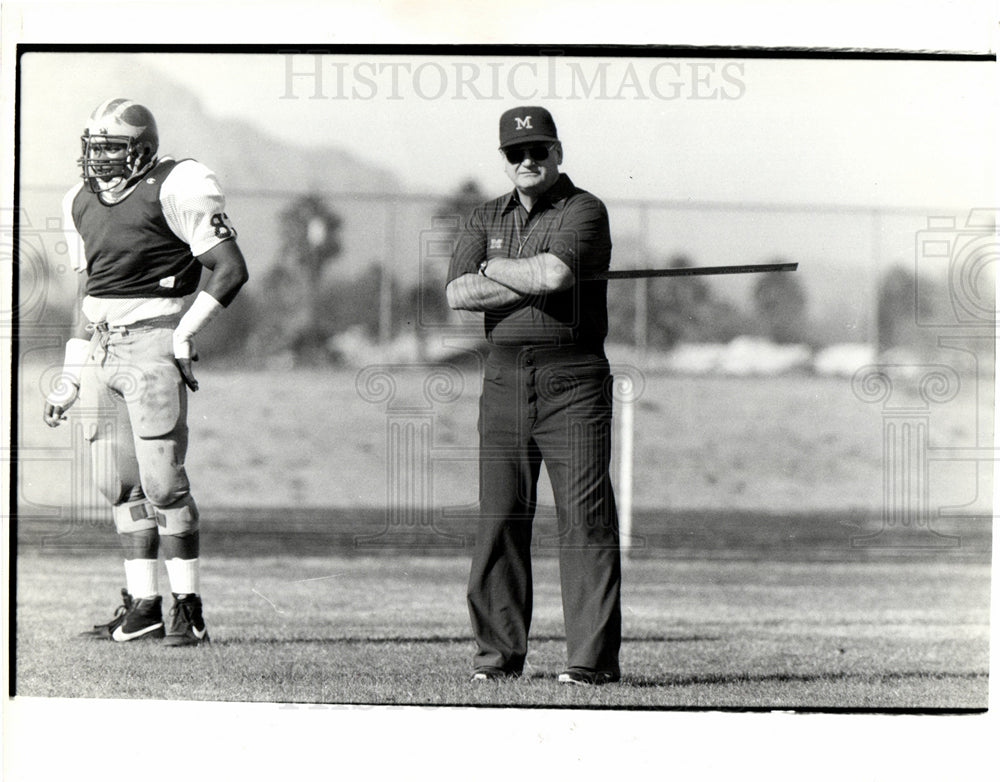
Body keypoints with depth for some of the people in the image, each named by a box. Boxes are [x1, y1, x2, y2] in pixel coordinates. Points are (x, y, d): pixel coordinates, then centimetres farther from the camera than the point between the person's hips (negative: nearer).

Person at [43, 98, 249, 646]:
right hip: (100, 349, 7)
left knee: (161, 481, -9)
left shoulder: (174, 189, -9)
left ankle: (189, 609, -3)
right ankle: (142, 606, 12)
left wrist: (184, 336, -13)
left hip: (152, 345, -7)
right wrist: (70, 375, 19)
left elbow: (230, 270, -11)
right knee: (118, 484, 7)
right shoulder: (82, 202, 13)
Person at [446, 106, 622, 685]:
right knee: (499, 518, 3)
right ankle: (499, 654, 9)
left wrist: (494, 269, -2)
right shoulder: (487, 220, 16)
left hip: (572, 378, -5)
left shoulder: (584, 211, 0)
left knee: (585, 518, -8)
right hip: (504, 377, 5)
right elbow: (457, 294, 0)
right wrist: (534, 282, -10)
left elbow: (555, 273, -19)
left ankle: (594, 658, -8)